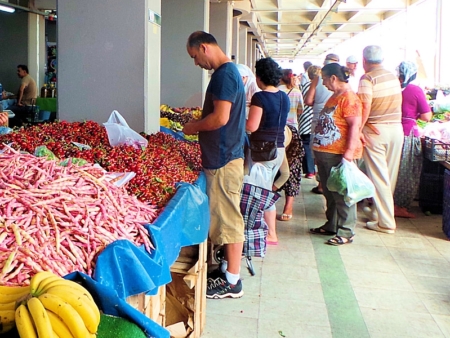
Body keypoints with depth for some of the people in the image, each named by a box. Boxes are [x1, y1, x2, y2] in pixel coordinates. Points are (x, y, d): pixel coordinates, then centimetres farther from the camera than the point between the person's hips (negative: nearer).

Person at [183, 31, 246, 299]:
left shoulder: (224, 74, -15)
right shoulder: (230, 71, 17)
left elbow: (220, 118, -23)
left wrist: (194, 127, -8)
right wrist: (199, 126, 14)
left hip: (224, 159, -10)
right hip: (227, 154, 10)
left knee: (228, 218, -3)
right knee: (228, 216, 16)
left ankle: (232, 282, 6)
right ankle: (228, 267, 28)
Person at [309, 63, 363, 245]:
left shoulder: (349, 98, -15)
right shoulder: (334, 96, 16)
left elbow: (355, 126, -22)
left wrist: (349, 152, -27)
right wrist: (317, 148, 23)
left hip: (339, 155, -10)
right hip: (325, 153, 10)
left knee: (342, 194, -3)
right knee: (329, 192, 18)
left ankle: (346, 232, 5)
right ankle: (331, 225, 30)